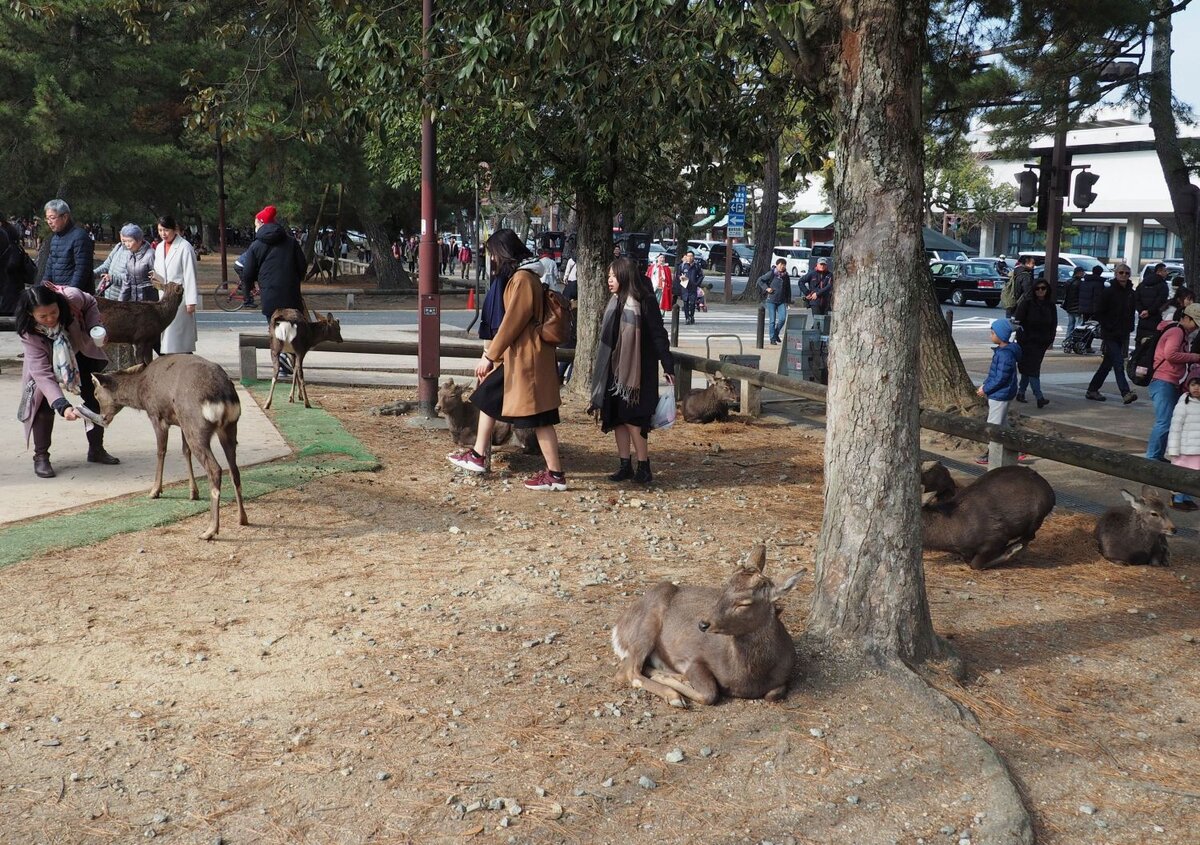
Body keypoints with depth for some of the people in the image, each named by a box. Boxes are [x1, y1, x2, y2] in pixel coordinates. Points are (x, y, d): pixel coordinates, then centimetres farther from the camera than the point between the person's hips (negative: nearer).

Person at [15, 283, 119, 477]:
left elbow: (91, 304, -10)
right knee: (45, 403, -18)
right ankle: (40, 457, -4)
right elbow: (43, 374, -40)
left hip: (81, 354, 3)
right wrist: (62, 406, -51)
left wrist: (94, 328, -27)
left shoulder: (71, 297, -37)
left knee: (96, 397, 5)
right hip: (48, 363, -3)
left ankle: (96, 450, 21)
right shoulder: (28, 333, -38)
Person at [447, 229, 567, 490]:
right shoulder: (515, 277, 14)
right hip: (514, 356, 11)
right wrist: (490, 353, 20)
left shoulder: (522, 279, -17)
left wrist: (490, 356, -15)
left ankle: (556, 475, -1)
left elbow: (511, 322, -20)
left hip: (526, 358, -11)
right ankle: (478, 456, 30)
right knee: (487, 397, 19)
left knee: (538, 417, -6)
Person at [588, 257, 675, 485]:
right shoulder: (614, 302, 10)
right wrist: (603, 370, 20)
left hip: (636, 370, -7)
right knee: (617, 418, 7)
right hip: (614, 370, 7)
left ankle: (644, 468, 2)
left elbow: (658, 335, -11)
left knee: (631, 418, -7)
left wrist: (668, 367, -13)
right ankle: (625, 466, 14)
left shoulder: (643, 302, -11)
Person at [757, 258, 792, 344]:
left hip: (781, 301, 4)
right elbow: (760, 280, 2)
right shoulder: (771, 273, -5)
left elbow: (788, 289, 17)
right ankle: (773, 339, 6)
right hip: (771, 300, -3)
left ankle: (776, 333, 17)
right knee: (772, 320, -2)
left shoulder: (786, 276, 8)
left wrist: (788, 301, 14)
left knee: (782, 318, -8)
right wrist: (766, 288, -10)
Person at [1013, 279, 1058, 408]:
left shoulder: (1051, 305, 6)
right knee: (1032, 368, -12)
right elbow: (1018, 321, -7)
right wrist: (1020, 337, -12)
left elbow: (1053, 324, 13)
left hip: (1042, 343, 5)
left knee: (1029, 369, 12)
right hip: (1028, 341, -5)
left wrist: (1051, 340, 8)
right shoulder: (1027, 303, -7)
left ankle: (1020, 393, 25)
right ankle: (1039, 397, -19)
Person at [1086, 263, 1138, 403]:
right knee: (1118, 364, -14)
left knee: (1107, 364, 11)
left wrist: (1129, 328, 7)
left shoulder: (1131, 293, 10)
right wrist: (1109, 327, -11)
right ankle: (1125, 393, -20)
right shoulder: (1108, 292, -7)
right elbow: (1099, 313, -6)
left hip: (1123, 335, 6)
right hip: (1110, 336, -6)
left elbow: (1131, 313, 20)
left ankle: (1092, 390, 20)